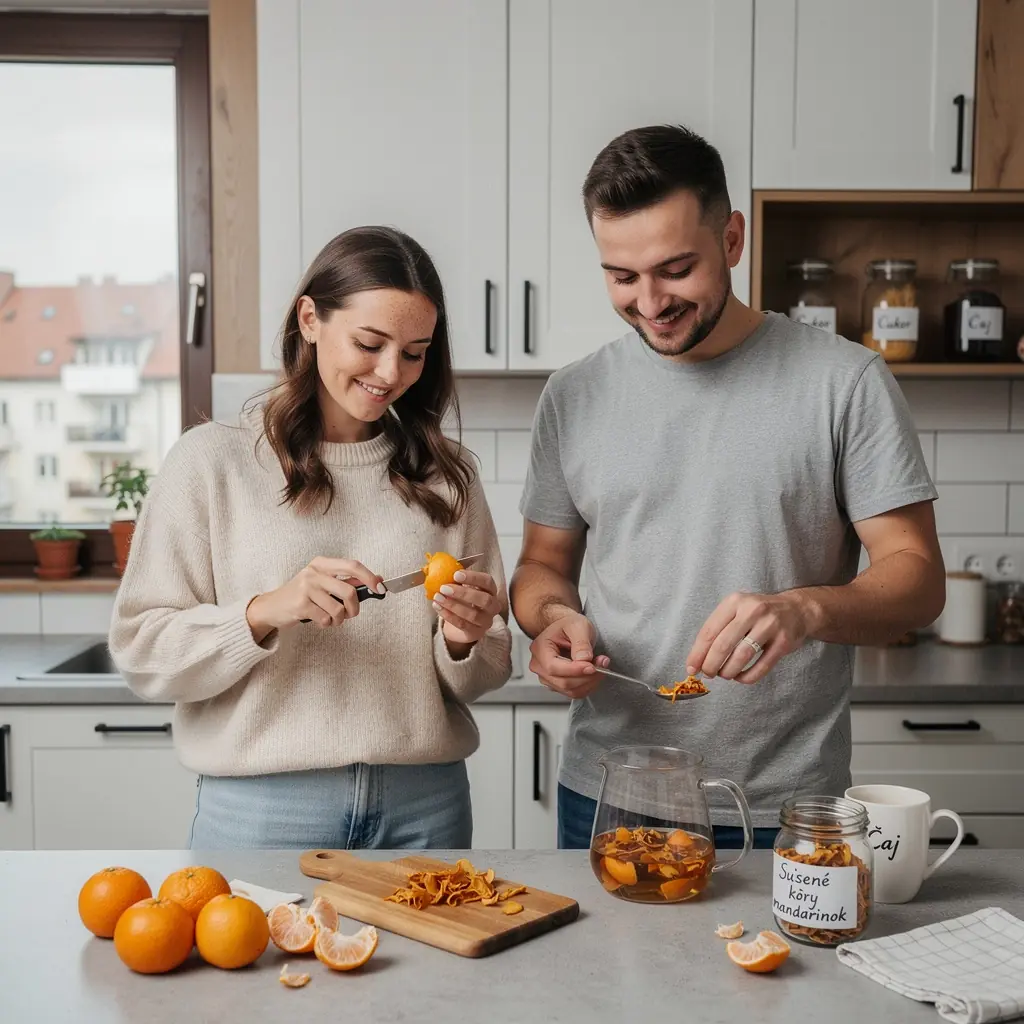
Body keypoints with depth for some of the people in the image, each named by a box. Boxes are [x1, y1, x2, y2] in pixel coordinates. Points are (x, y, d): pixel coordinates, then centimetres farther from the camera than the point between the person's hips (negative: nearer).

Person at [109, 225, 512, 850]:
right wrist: (265, 612, -21)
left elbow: (482, 677, 10)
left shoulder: (445, 474, 6)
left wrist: (465, 640, -11)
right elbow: (141, 651, -6)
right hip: (262, 805, -2)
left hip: (425, 804, 3)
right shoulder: (213, 460, -3)